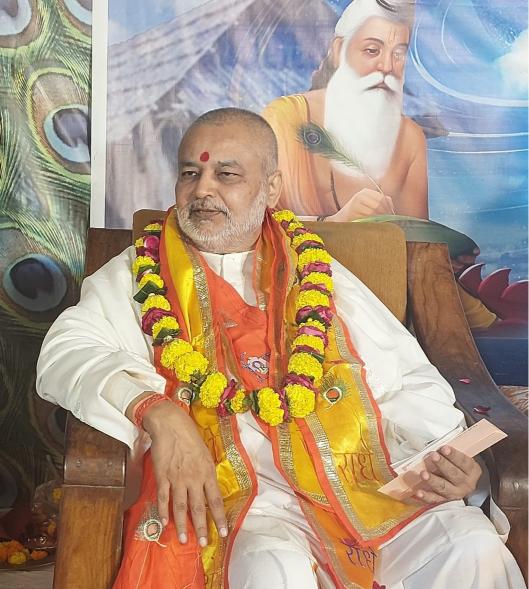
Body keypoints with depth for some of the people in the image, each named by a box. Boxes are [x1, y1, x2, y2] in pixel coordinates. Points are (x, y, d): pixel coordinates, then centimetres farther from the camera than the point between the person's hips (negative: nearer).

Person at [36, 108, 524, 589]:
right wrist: (155, 413, -22)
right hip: (227, 485, -3)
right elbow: (67, 352, -4)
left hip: (352, 474, 3)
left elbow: (407, 383, 17)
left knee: (475, 547, -19)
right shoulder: (142, 275, 12)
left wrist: (444, 456, -3)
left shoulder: (317, 276, 18)